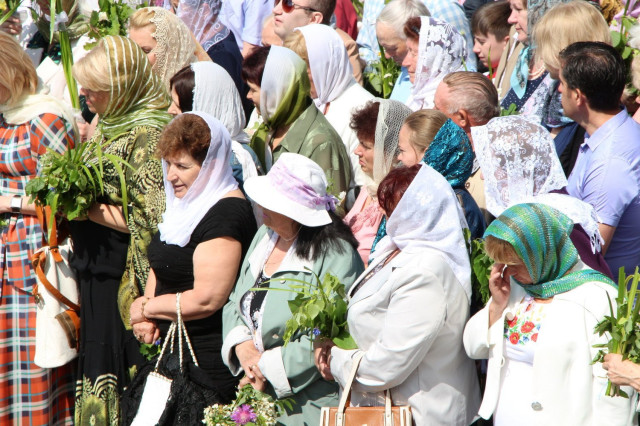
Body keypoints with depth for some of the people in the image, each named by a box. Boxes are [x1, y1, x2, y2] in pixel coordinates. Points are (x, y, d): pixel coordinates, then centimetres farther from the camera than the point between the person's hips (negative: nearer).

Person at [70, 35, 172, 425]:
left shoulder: (148, 132, -18)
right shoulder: (108, 122, 10)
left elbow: (149, 219, -21)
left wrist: (86, 208, -18)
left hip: (123, 275, -9)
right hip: (96, 269, 9)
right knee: (96, 364, 15)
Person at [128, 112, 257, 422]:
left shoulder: (226, 214, -18)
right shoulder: (187, 203, 13)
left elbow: (206, 299, -24)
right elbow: (160, 268, 20)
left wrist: (145, 307, -10)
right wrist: (145, 318, 1)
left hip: (208, 362, -9)